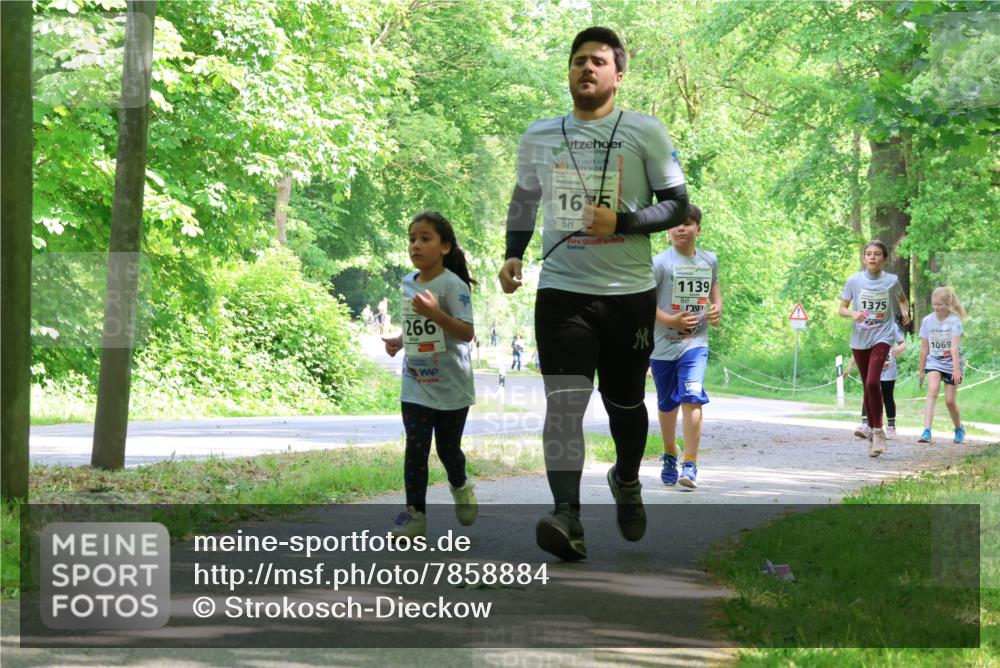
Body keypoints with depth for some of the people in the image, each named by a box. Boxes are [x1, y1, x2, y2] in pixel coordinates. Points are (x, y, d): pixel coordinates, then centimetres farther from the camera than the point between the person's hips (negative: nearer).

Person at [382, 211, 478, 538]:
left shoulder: (452, 285, -15)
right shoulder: (408, 283, 6)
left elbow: (467, 332, -21)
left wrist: (436, 313, -33)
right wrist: (398, 342, 4)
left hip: (450, 385, -4)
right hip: (416, 385, 4)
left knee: (448, 448, 9)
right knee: (416, 447, -6)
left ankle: (460, 487, 40)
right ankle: (414, 513, -5)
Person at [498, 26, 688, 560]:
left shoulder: (645, 132, -1)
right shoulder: (539, 135, 9)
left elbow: (677, 206, -1)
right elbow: (523, 199, 25)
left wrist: (623, 223, -16)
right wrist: (513, 254, 12)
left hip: (630, 292, -1)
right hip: (562, 291, 1)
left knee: (625, 401, 14)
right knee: (564, 403, -15)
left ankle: (626, 481, 44)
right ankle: (567, 519, -26)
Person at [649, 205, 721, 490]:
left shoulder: (710, 260, 6)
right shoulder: (660, 262, -8)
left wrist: (717, 307, 7)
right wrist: (670, 320, -21)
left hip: (695, 342, 1)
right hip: (662, 345, -1)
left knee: (692, 399, -18)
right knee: (667, 404, 13)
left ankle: (690, 465, -19)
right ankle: (669, 456, 38)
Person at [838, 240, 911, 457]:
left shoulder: (891, 281, -2)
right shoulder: (854, 280, -2)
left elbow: (902, 299, 18)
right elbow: (842, 308, 3)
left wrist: (905, 312, -2)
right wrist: (852, 313, -18)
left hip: (882, 337, -2)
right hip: (859, 339, 2)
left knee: (873, 382, -21)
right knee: (868, 387, 10)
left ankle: (878, 431, -11)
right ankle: (873, 432, 23)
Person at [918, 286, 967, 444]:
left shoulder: (954, 321, -11)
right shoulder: (927, 321, -2)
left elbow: (955, 347, -21)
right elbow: (924, 348, 5)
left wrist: (956, 369, -28)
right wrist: (921, 371, 9)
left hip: (951, 364, -1)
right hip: (933, 362, 1)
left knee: (950, 400, 1)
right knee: (932, 390, -23)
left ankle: (959, 429, 30)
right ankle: (927, 431, -33)